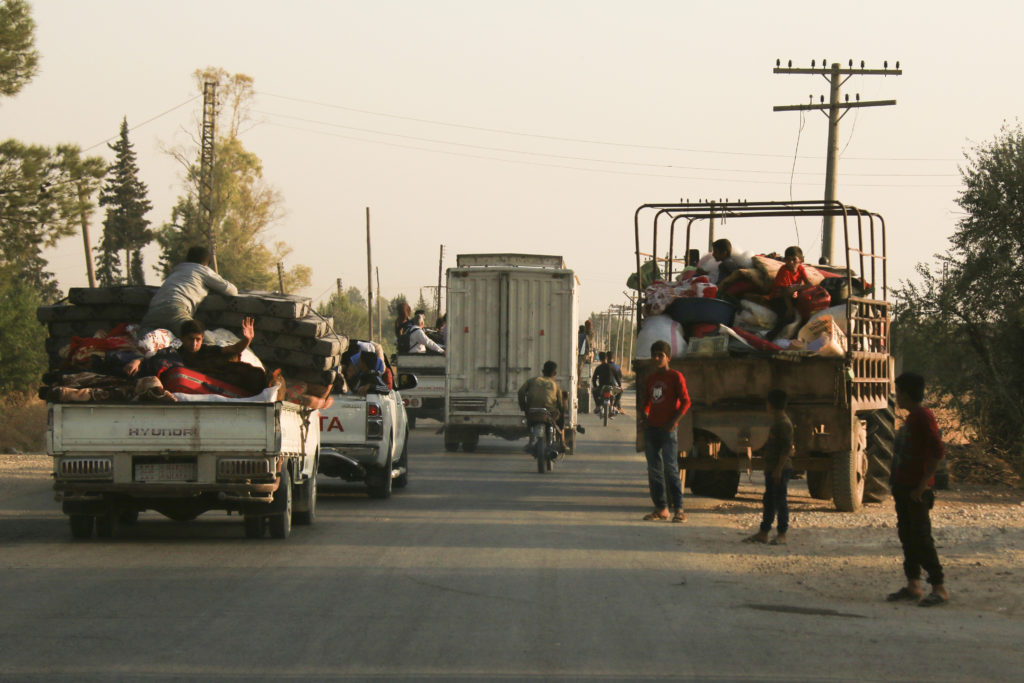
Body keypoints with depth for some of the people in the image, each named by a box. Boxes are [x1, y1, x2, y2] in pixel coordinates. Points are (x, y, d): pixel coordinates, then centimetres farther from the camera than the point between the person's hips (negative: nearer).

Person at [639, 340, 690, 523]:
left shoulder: (675, 377, -3)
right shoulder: (650, 379, 15)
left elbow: (685, 401, -7)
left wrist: (674, 421, -15)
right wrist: (644, 416, 6)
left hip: (667, 429, -6)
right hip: (651, 428, 6)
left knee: (670, 468, -12)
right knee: (654, 470, 5)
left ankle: (678, 509, -11)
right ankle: (661, 509, 9)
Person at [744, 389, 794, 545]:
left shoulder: (784, 423, -16)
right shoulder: (776, 422, 16)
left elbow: (787, 448, -20)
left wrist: (779, 469, -22)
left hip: (781, 469, -10)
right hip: (771, 468, 10)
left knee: (781, 501, -5)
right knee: (768, 501, 12)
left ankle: (782, 535, 0)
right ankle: (763, 533, 16)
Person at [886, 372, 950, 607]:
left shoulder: (924, 417, -15)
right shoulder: (911, 418, 15)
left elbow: (938, 453, -22)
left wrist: (922, 485, -23)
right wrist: (895, 478, 18)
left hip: (917, 490, -10)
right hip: (903, 486, 10)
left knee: (921, 538, -10)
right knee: (907, 536, 12)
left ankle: (939, 589, -7)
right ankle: (913, 586, 17)